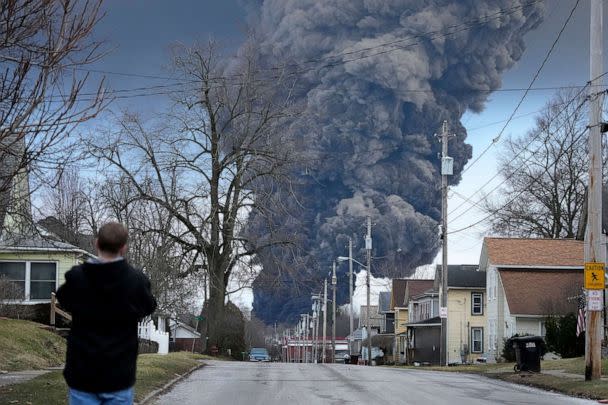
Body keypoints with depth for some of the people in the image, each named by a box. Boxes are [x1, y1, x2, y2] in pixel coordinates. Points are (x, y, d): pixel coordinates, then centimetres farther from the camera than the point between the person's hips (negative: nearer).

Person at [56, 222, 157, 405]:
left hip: (81, 374, 0)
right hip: (119, 376, 0)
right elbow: (148, 307, 10)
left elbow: (63, 300, 12)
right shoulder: (137, 281, -10)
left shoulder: (76, 278, -9)